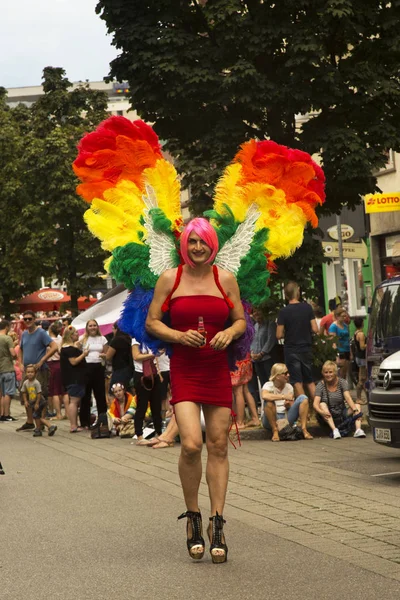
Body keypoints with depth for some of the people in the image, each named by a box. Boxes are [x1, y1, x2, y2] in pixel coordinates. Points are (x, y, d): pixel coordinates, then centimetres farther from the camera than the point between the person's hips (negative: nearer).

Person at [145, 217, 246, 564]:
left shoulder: (225, 279, 7)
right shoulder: (170, 279, 2)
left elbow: (242, 320, 13)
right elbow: (151, 322, 5)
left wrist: (230, 332, -9)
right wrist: (179, 335, -12)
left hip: (218, 369, 2)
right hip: (183, 369, -2)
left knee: (218, 446, 1)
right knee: (191, 443, -16)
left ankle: (217, 523, 9)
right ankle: (193, 517, 5)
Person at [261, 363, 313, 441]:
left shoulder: (289, 387, 8)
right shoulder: (268, 385, -8)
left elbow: (292, 407, 9)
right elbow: (264, 396, -33)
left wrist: (288, 405, -16)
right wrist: (283, 396, -34)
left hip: (286, 417, 4)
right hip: (271, 420, -4)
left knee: (303, 398, -12)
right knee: (269, 401, -35)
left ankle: (304, 429, -18)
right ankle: (275, 431, -24)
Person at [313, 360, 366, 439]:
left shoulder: (342, 382, -1)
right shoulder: (321, 385, -6)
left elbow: (348, 398, -16)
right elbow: (315, 404, -19)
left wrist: (355, 409, -35)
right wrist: (322, 412, -41)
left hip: (341, 416, 2)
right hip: (327, 418, -1)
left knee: (357, 405, -19)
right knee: (322, 405, -29)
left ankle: (358, 430, -42)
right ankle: (334, 430, -46)